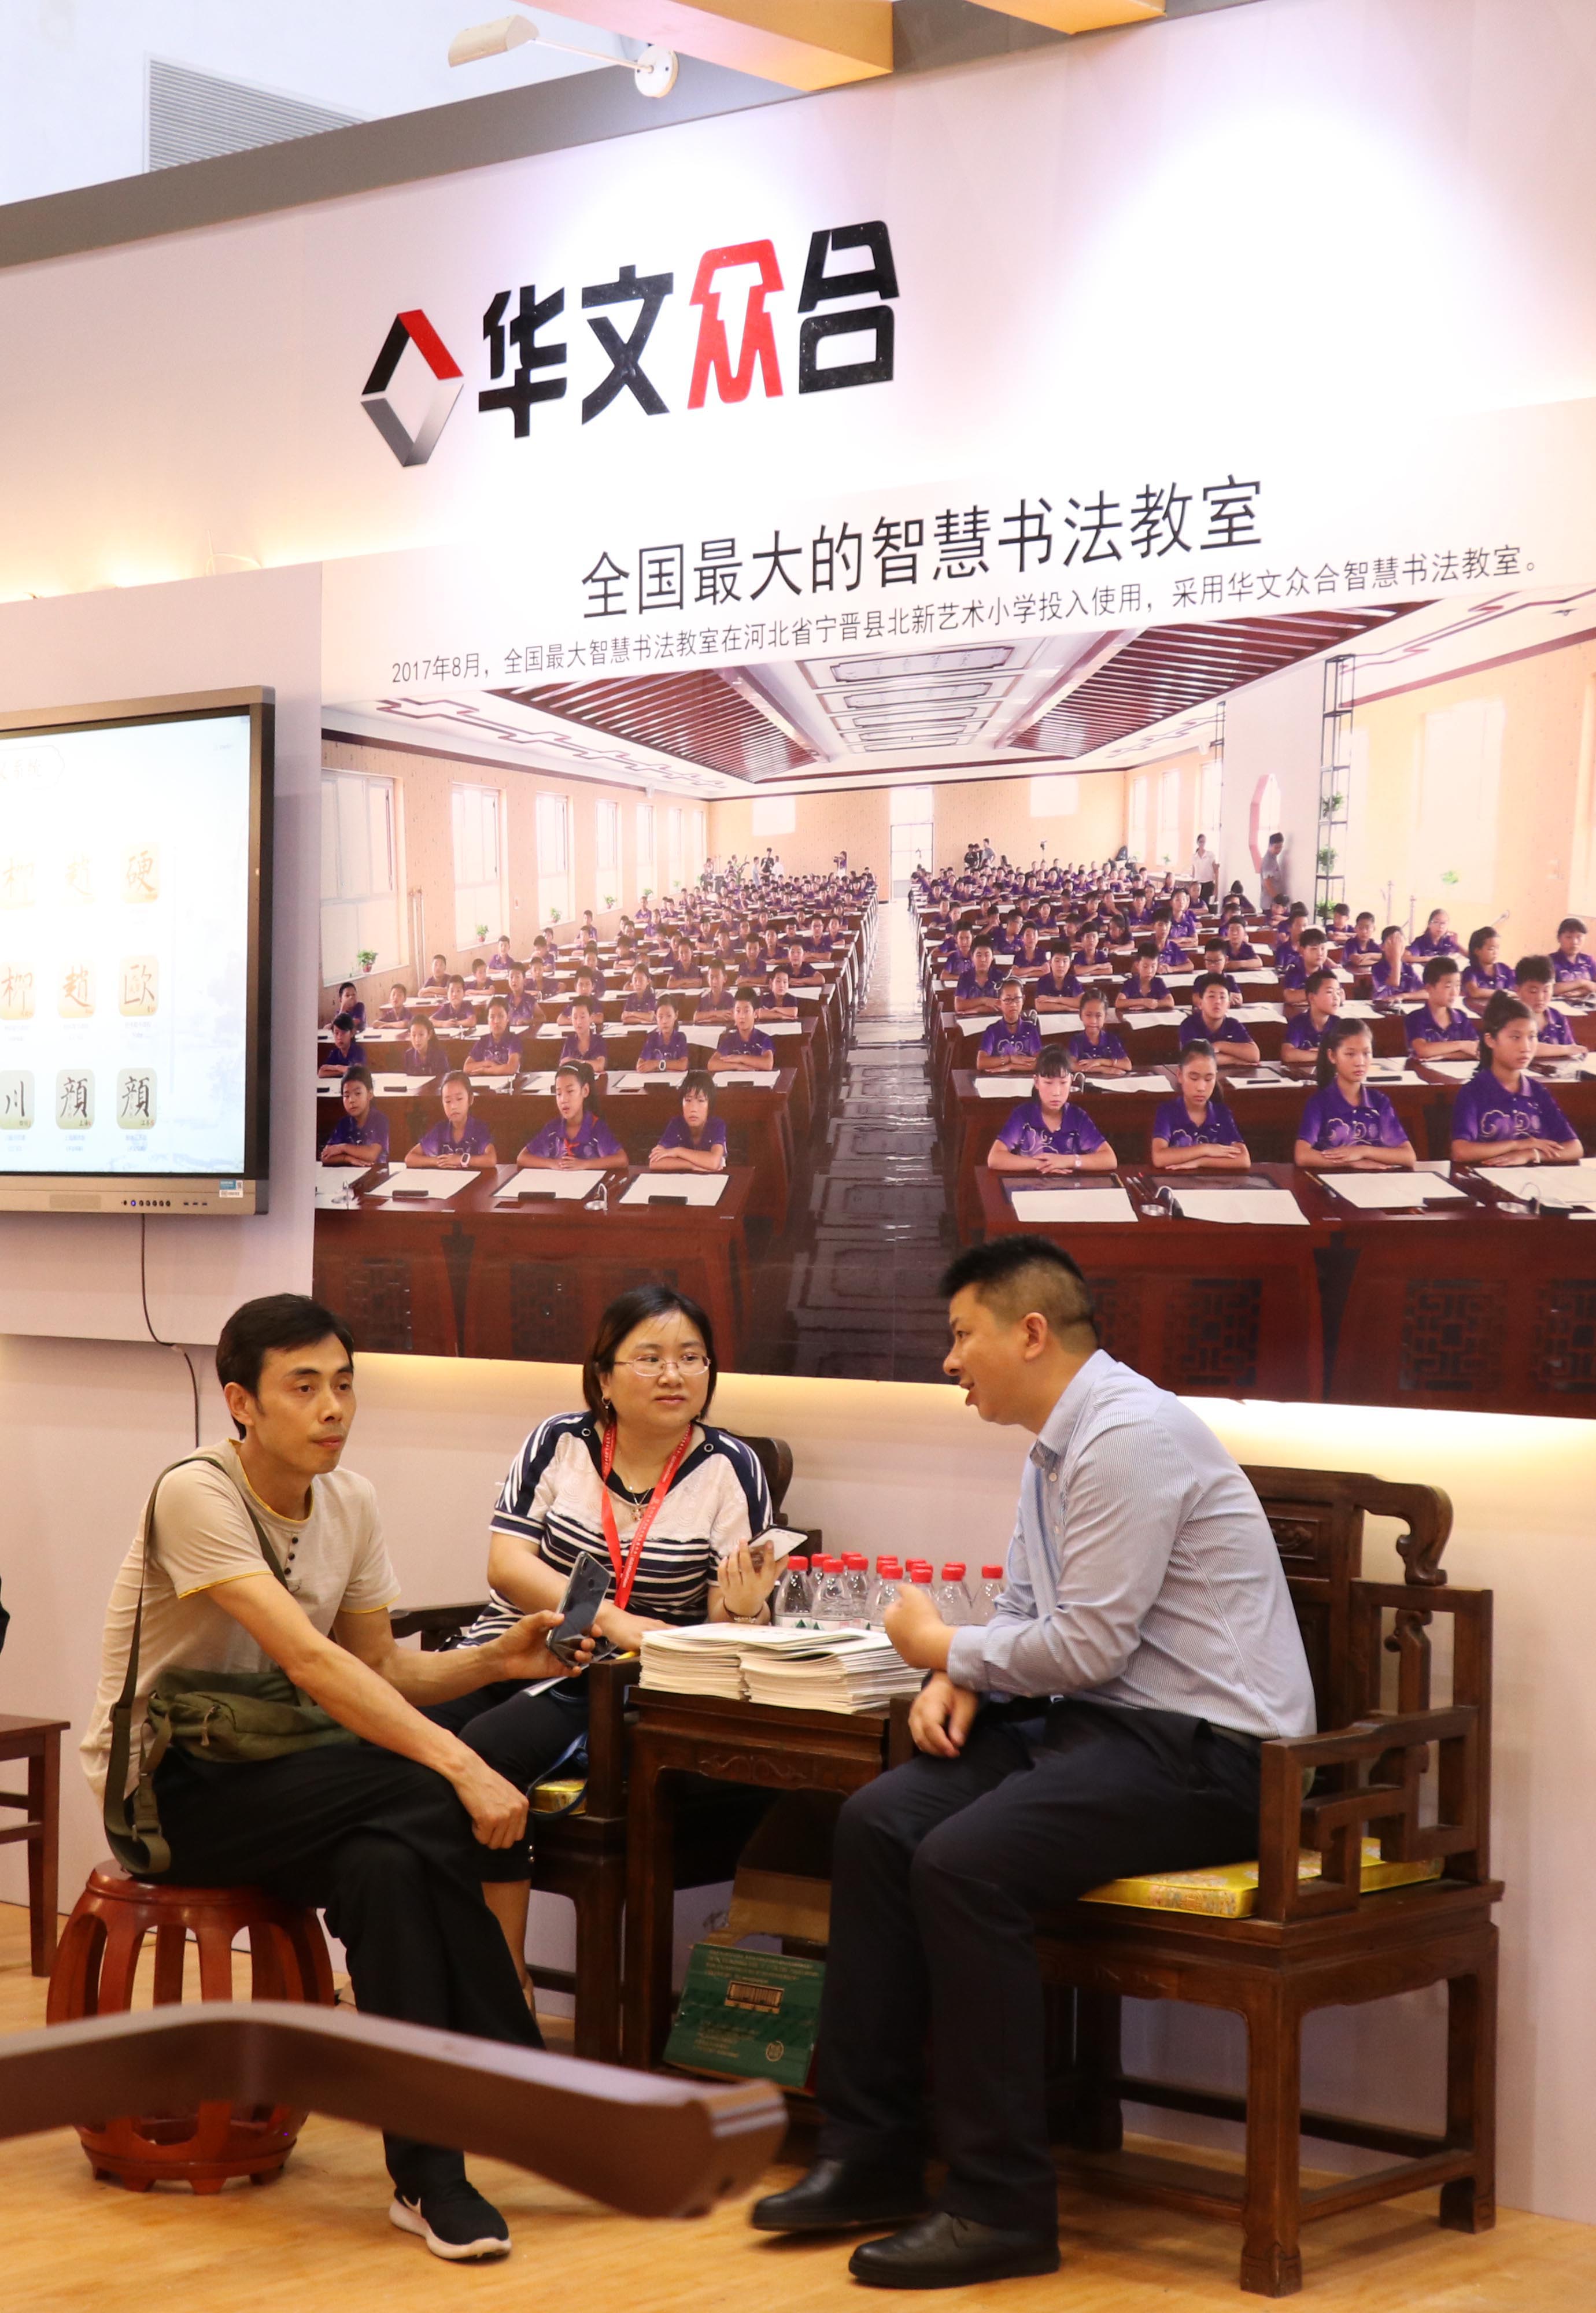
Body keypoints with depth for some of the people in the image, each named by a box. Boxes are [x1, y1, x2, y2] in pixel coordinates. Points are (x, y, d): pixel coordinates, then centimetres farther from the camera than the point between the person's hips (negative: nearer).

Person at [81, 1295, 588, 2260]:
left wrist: (494, 1661, -11)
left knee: (387, 1864, -29)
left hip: (264, 1776, 6)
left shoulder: (350, 1501, 3)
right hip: (166, 1790, -6)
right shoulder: (198, 1495, -20)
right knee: (421, 1798, -29)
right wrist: (458, 1764, -37)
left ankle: (430, 2172, -23)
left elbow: (379, 1669, 9)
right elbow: (309, 1660, -31)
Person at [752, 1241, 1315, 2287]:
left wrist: (943, 1646, -5)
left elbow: (1087, 1644, -21)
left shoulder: (1130, 1437, -18)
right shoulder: (1058, 1445, 15)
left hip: (1200, 1747, -10)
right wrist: (960, 1681, 0)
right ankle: (870, 2156, 4)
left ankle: (1002, 2207, -16)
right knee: (878, 1824, -2)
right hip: (1099, 1721, 10)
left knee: (966, 1864, -26)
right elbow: (1027, 1612, 22)